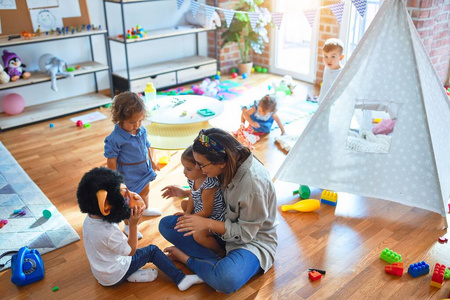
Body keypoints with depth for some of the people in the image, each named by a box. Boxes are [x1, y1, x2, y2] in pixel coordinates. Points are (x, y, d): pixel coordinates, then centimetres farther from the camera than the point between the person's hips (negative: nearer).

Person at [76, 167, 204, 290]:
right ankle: (181, 279, 6)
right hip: (114, 277, -7)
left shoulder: (89, 218, -13)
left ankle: (133, 274, 6)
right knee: (152, 250, 3)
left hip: (99, 271, 7)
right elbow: (131, 251, -18)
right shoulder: (110, 233, -36)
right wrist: (133, 224, -21)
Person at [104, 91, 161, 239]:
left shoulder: (142, 130, -9)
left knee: (145, 191, 32)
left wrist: (152, 162, 14)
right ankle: (128, 226, 34)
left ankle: (145, 209, 62)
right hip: (129, 176, -7)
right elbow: (111, 161, -22)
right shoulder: (115, 139, -29)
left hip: (144, 170, 7)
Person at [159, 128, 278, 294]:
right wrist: (185, 193, 9)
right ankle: (218, 262, -16)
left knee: (225, 280, -40)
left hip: (253, 239, -8)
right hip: (224, 225, 8)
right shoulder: (228, 166, -10)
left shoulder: (253, 182, -32)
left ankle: (187, 258, -9)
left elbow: (246, 232, -22)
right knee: (166, 224, -4)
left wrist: (207, 223, -27)